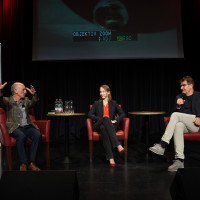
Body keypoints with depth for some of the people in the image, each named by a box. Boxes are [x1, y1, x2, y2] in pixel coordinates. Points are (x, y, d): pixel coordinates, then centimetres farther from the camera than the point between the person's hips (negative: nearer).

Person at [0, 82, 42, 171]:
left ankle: (31, 162, -22)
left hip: (28, 126, 4)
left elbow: (33, 103, 1)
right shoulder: (7, 101, 9)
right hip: (15, 127, -3)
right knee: (21, 136, -36)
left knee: (38, 134, -27)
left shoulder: (26, 100, 21)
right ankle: (23, 163, -24)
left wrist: (34, 95, -21)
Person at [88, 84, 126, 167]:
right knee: (106, 118, -38)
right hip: (98, 126, 0)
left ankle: (110, 157, -48)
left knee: (103, 127, -39)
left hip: (111, 126, 0)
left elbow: (122, 114, 12)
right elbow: (90, 114, 3)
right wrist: (101, 119, -12)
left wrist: (116, 120, -7)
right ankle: (118, 145, -51)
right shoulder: (97, 103, 17)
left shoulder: (113, 103, 18)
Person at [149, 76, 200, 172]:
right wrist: (178, 106, -5)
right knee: (178, 125, -35)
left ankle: (162, 145, -36)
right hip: (186, 126, 3)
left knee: (175, 115, -28)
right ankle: (179, 160, -40)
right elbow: (178, 111, 15)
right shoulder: (179, 97, 21)